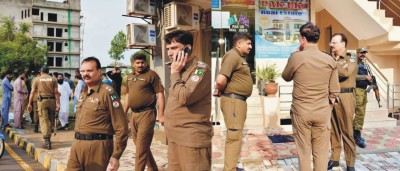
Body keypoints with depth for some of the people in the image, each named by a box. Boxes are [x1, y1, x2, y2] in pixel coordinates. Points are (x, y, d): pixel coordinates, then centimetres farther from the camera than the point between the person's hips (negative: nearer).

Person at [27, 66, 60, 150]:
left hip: (42, 100, -1)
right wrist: (58, 104, -2)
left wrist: (29, 103, 9)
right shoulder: (53, 79, 4)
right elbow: (56, 92, -2)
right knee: (50, 120, 14)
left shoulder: (38, 79, 5)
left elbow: (32, 92, 3)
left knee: (43, 120, -4)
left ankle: (47, 141, -13)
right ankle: (48, 137, 25)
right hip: (52, 100, 1)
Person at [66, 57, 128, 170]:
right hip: (77, 145, 7)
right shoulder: (83, 93, 14)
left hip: (97, 146, -7)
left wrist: (116, 156, -17)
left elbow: (121, 126, -15)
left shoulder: (107, 92, -11)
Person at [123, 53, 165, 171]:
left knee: (141, 147, -5)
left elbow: (160, 94, -11)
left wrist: (161, 115, -17)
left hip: (147, 113, -7)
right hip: (134, 114, 8)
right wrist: (124, 114, 19)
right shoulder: (130, 77, 13)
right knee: (141, 146, 16)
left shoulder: (151, 74, -7)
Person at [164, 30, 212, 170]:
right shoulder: (180, 70, 15)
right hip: (174, 137, 9)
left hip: (192, 139, -8)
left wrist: (175, 73, -11)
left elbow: (184, 97, -22)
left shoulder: (200, 69, -11)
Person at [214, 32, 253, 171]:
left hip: (239, 100, 10)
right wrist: (221, 91, -7)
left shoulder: (240, 57, 17)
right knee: (234, 136, -8)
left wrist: (220, 90, 7)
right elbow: (221, 80, -26)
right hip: (233, 100, -10)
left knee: (236, 135, 17)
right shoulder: (232, 55, -15)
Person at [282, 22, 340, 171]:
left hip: (301, 111, -2)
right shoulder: (330, 60, -1)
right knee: (321, 153, 10)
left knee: (304, 152, 8)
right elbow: (334, 91, 2)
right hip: (323, 112, 2)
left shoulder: (296, 57, -9)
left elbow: (286, 77, 9)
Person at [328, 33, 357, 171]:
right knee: (333, 130, 12)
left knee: (347, 132, 1)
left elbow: (346, 72, -21)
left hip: (345, 97, -4)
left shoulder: (351, 59, -1)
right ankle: (334, 158, 24)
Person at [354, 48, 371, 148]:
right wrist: (366, 77, -16)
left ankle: (355, 132, 21)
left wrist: (370, 80, 1)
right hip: (357, 90, -8)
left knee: (361, 113, 11)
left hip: (364, 90, 8)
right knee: (360, 113, -12)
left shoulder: (366, 65, 17)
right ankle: (357, 135, -7)